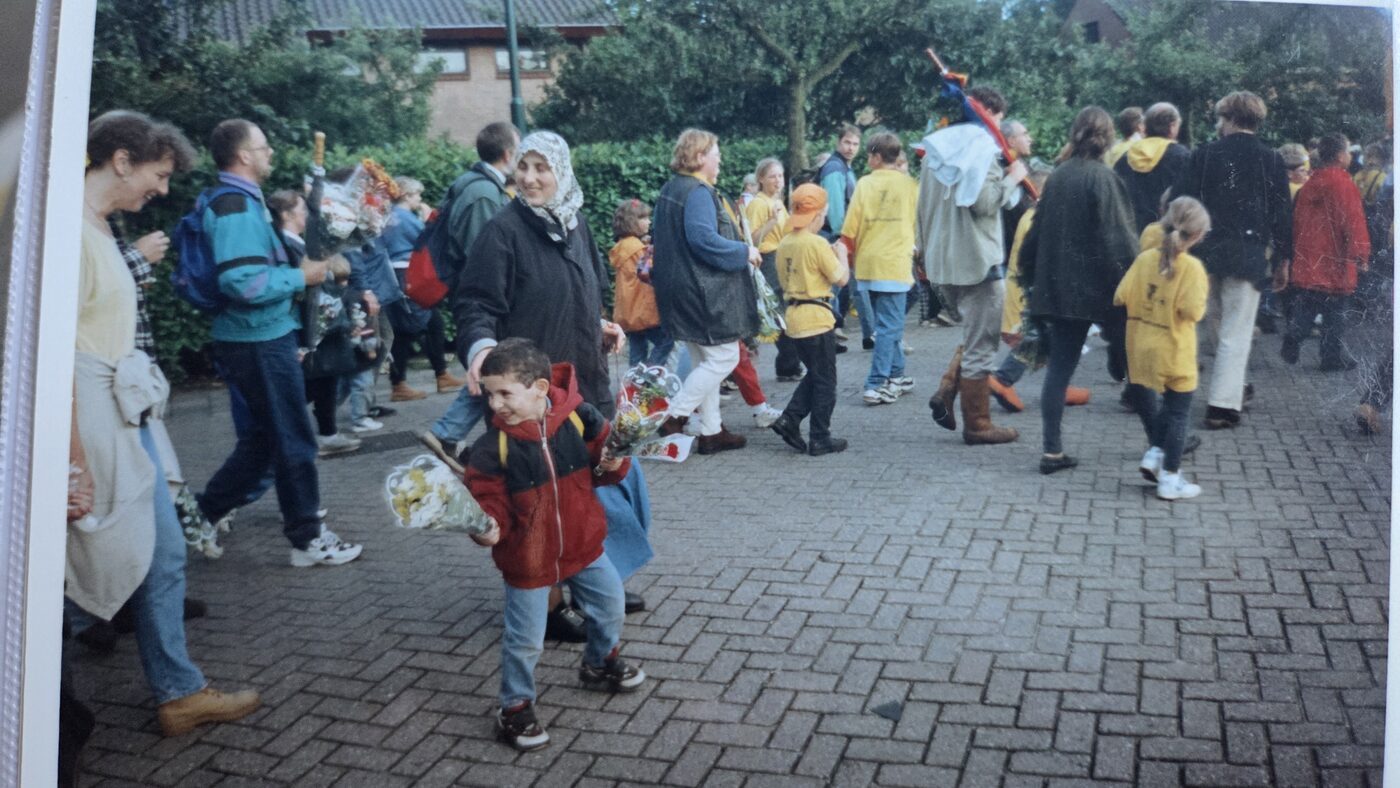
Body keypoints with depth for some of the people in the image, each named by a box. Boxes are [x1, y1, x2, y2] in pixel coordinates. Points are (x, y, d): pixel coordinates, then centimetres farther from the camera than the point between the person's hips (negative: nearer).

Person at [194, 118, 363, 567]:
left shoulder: (240, 201, 14)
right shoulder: (237, 209, -19)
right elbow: (243, 282, -29)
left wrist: (293, 273, 11)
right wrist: (302, 277, -17)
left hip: (260, 337, 10)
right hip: (259, 340, -10)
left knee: (264, 436, 20)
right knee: (293, 440, 0)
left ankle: (206, 513, 29)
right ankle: (308, 538, 11)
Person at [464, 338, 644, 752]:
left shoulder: (579, 418, -14)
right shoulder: (492, 446, -19)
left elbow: (602, 462, 1)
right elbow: (487, 498, -13)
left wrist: (612, 464, -21)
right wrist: (489, 526, -32)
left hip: (583, 545, 3)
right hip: (527, 559, -3)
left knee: (609, 605, 22)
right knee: (525, 640, 5)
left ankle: (601, 664, 51)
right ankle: (515, 709, 27)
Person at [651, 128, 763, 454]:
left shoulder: (669, 190, 14)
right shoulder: (698, 193, -16)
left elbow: (660, 237, 22)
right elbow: (704, 240, -27)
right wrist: (745, 252, -15)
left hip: (682, 289, 11)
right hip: (705, 290, -11)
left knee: (705, 362, 15)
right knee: (724, 358, -3)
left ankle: (710, 431, 19)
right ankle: (674, 415, -5)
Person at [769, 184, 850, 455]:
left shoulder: (784, 244, 7)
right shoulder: (817, 243, -16)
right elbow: (841, 278, -13)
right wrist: (841, 254, 6)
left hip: (794, 316, 8)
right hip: (816, 318, -7)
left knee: (814, 375, 21)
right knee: (825, 381, 4)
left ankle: (789, 420, 9)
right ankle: (819, 439, 8)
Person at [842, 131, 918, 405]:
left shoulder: (864, 184, 0)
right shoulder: (909, 184, 0)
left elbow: (850, 227, -2)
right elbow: (919, 221, 11)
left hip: (868, 263, 3)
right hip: (895, 263, -2)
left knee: (887, 323, 16)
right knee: (889, 326, -2)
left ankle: (896, 375, 23)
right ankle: (876, 385, -8)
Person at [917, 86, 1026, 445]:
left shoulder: (937, 146, 14)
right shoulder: (981, 145, -12)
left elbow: (925, 204, 18)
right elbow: (983, 202, -23)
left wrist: (926, 248, 24)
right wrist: (1012, 178, -8)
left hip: (941, 259, 8)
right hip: (976, 259, -8)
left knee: (974, 334, 23)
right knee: (981, 344, 1)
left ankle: (947, 390, 7)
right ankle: (977, 425, 8)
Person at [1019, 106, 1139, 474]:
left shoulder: (1057, 177, 7)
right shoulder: (1102, 177, -11)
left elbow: (1037, 232, 12)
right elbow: (1118, 237, -15)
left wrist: (1033, 277, 20)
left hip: (1058, 288, 5)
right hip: (1099, 288, -5)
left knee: (1059, 367, 6)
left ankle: (1052, 451, 3)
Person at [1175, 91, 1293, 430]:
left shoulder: (1204, 154, -1)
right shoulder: (1272, 160, -1)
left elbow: (1182, 201, -2)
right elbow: (1282, 211, 1)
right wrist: (1283, 255, 11)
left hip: (1206, 252, 2)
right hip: (1249, 256, -1)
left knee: (1216, 322, 20)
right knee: (1236, 332, 1)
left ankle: (1233, 386, 30)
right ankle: (1223, 405, -2)